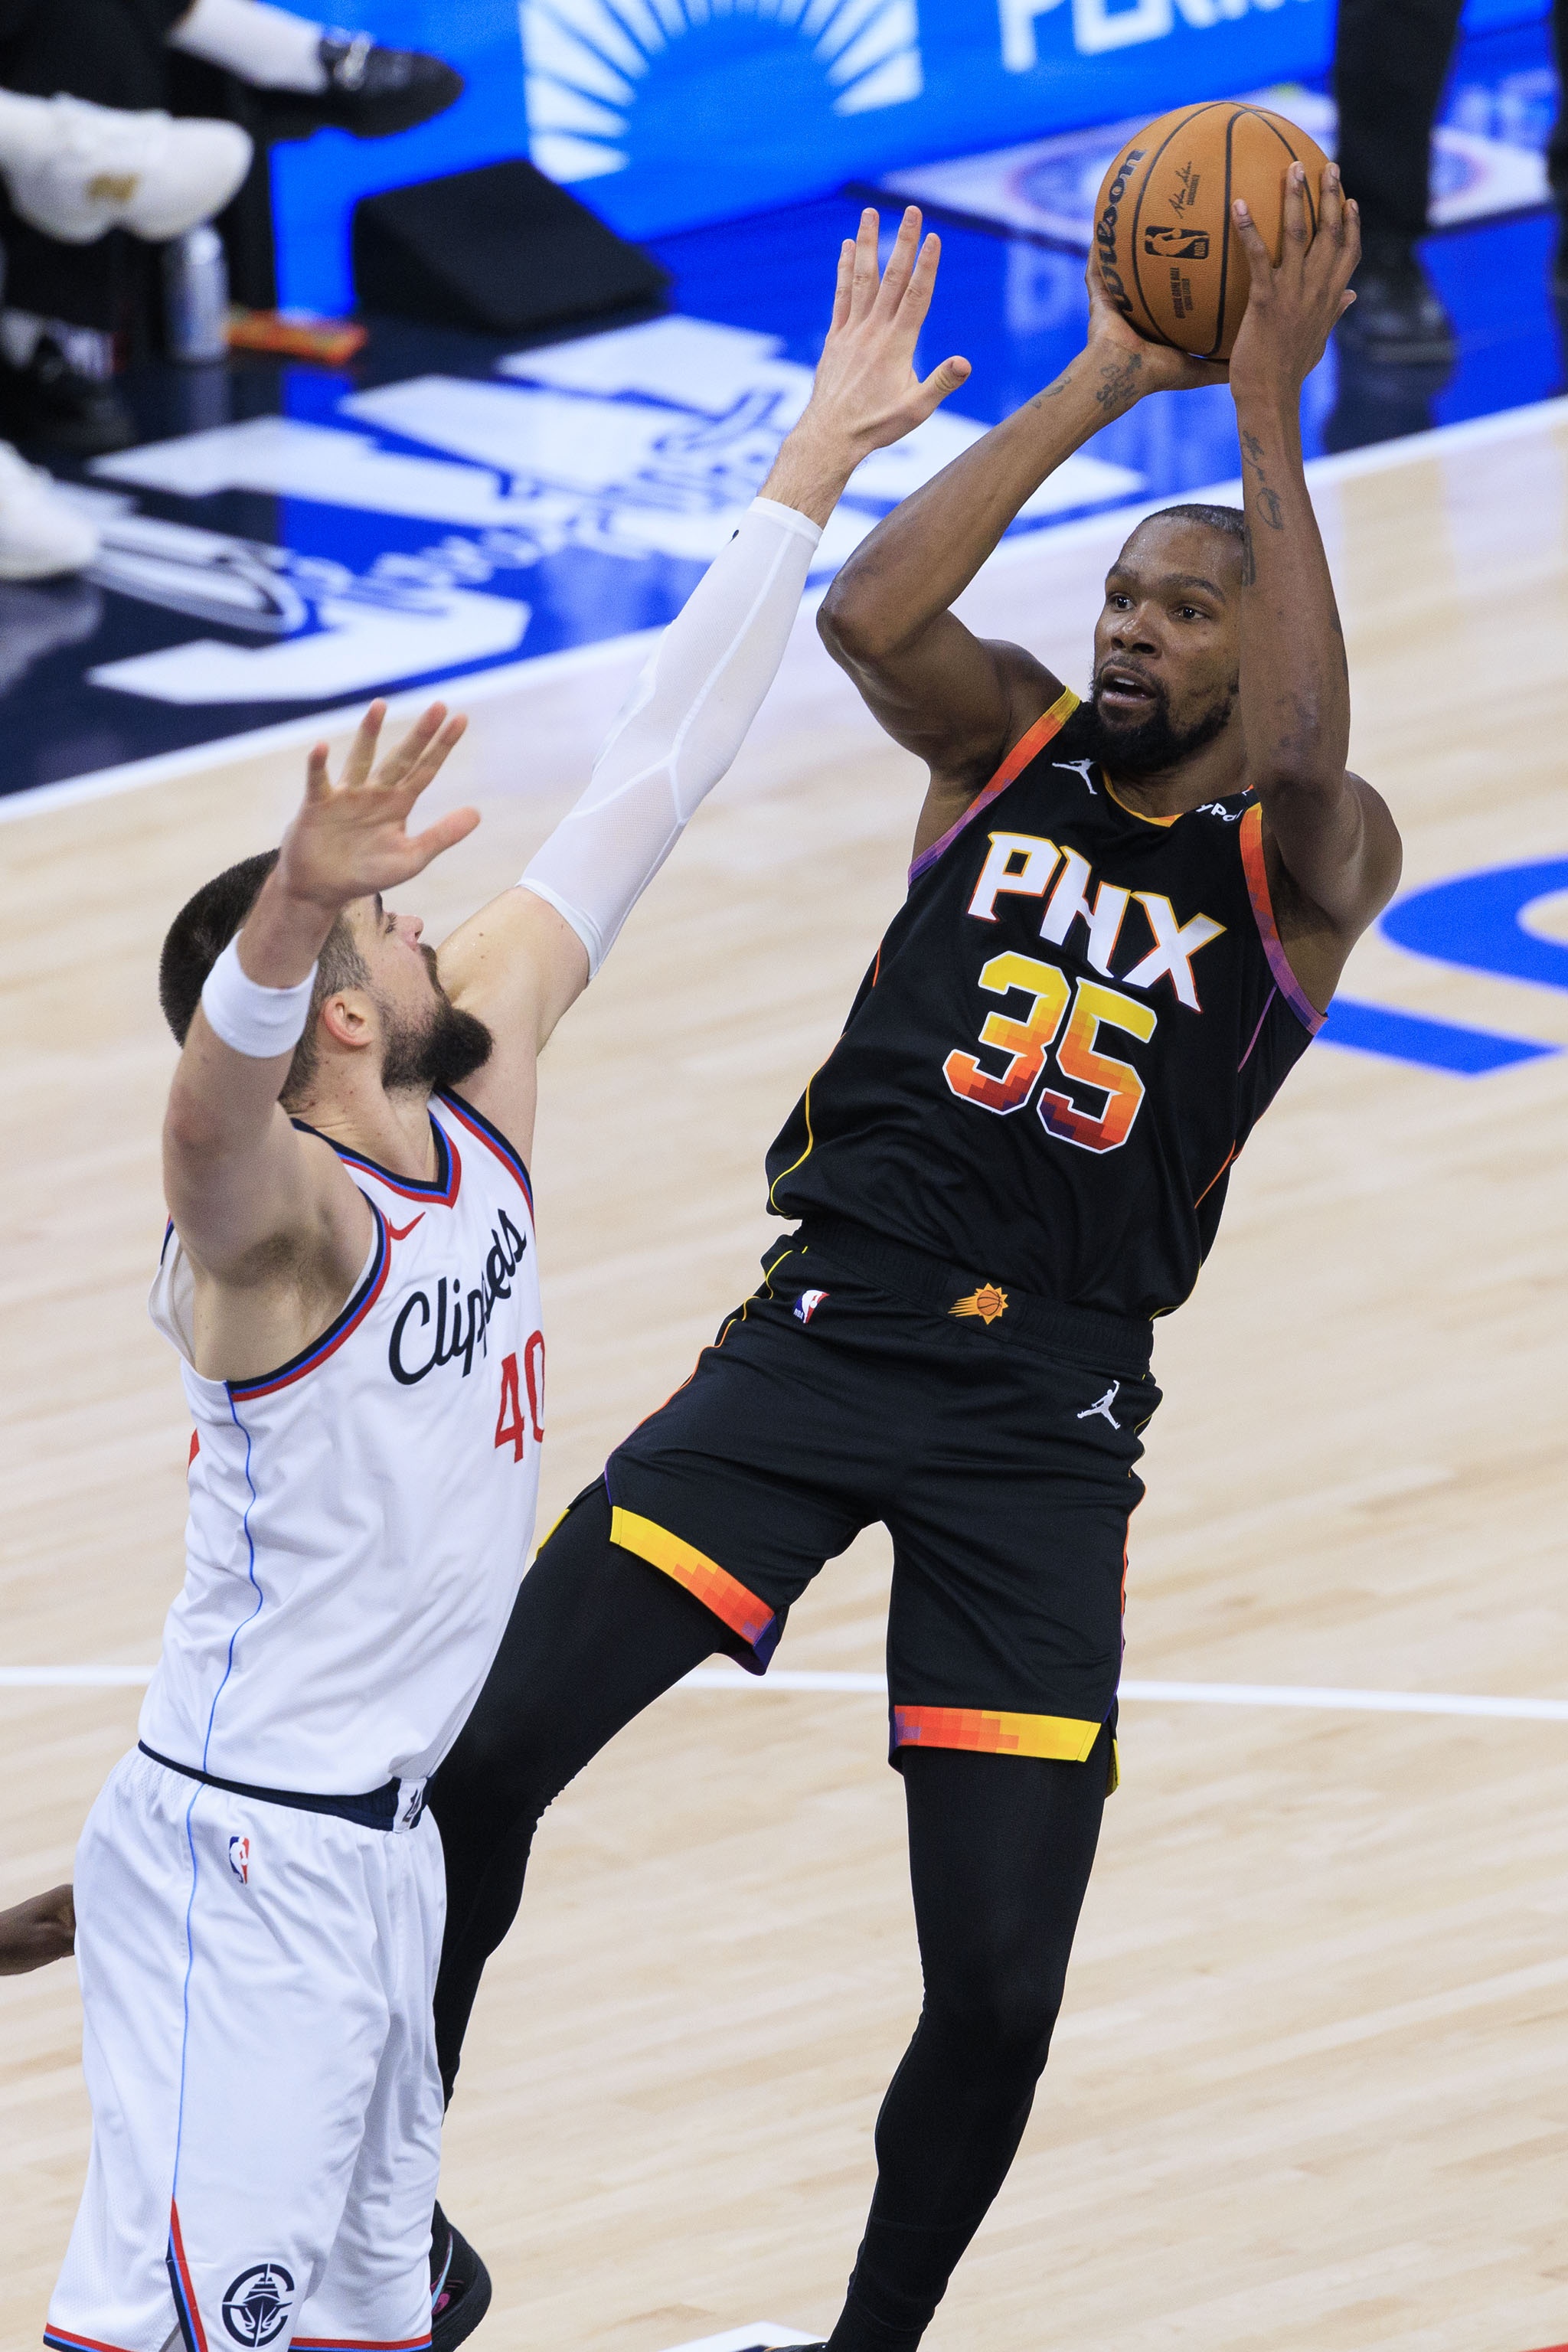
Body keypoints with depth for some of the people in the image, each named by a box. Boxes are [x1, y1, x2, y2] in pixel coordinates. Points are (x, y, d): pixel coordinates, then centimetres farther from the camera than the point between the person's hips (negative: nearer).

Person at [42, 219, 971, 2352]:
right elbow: (220, 1089, -45)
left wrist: (813, 463, 9)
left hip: (384, 1847, 9)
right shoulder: (276, 1203, -18)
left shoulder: (482, 1088, 5)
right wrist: (297, 909, -65)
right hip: (243, 1859, -9)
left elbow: (652, 779, 7)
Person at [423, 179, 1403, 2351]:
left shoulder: (1310, 862, 3)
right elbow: (868, 613, -11)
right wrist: (1104, 384, -11)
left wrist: (1270, 408, -21)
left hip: (1048, 1417, -1)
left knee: (1001, 1989, -5)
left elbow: (1301, 757, -22)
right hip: (831, 1334, 1)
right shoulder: (1014, 746, 10)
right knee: (479, 1757, -14)